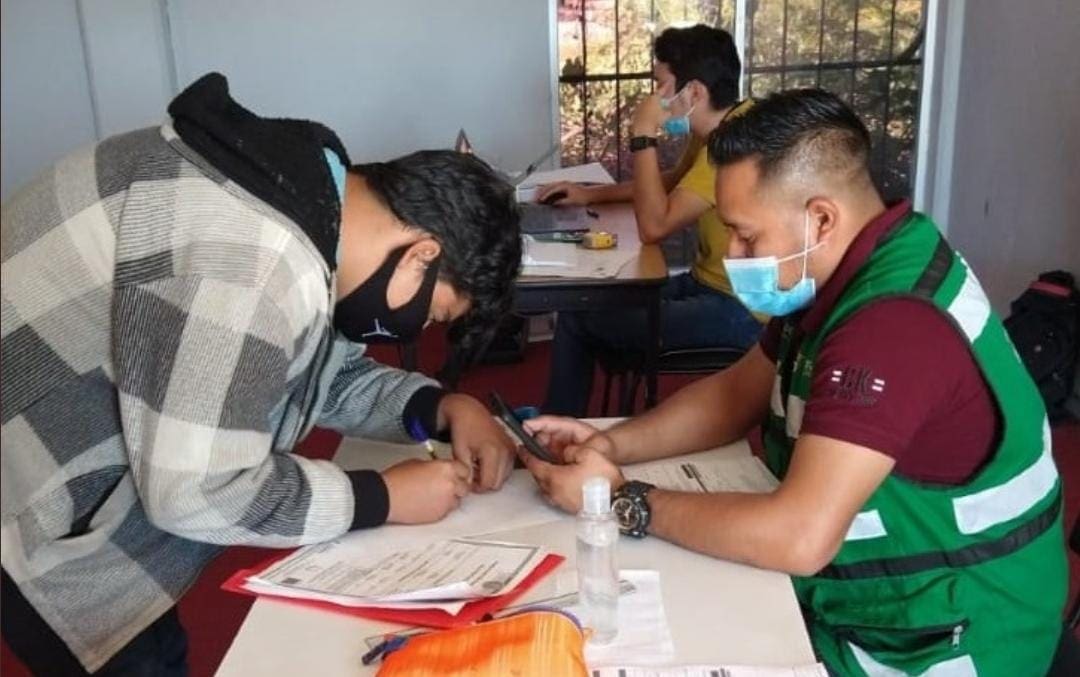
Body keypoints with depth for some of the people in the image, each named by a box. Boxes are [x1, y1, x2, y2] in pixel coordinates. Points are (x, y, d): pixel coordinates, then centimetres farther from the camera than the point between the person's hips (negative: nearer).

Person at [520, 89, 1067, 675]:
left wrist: (625, 502, -24)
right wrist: (612, 444, -6)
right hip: (866, 596, 8)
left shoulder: (894, 323, -32)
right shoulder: (845, 273, -1)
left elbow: (799, 538, -36)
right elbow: (737, 391, 9)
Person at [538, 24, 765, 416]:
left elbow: (654, 225, -28)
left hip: (738, 309, -10)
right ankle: (558, 424, 27)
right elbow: (674, 182, 24)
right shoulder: (717, 126, 6)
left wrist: (643, 135, -20)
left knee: (578, 321, -6)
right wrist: (592, 194, 15)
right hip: (709, 284, 10)